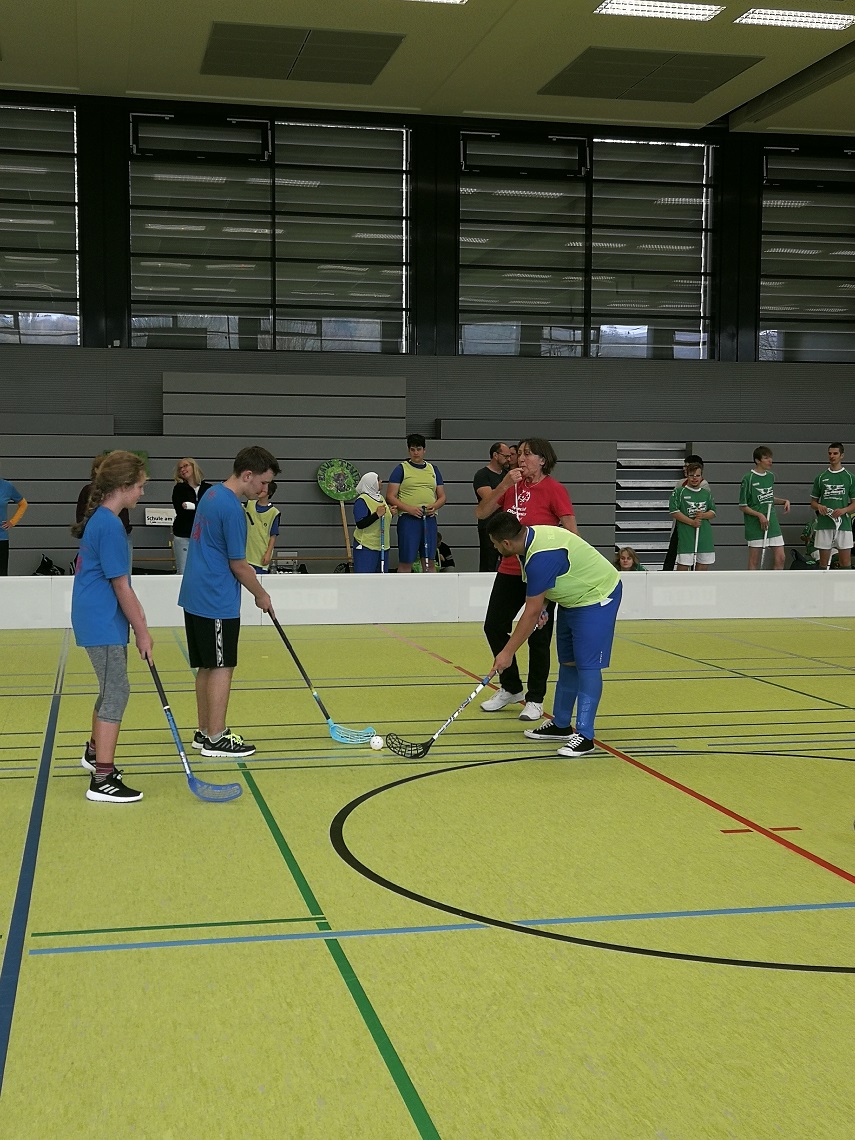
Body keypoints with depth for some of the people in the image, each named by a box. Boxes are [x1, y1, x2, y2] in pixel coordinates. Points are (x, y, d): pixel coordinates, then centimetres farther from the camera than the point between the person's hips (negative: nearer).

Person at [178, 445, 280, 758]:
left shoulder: (212, 494, 11)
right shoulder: (232, 508, -19)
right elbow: (238, 564, -15)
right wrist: (261, 595, 0)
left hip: (196, 596, 9)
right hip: (217, 602, -9)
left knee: (206, 667, 14)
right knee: (221, 668, -2)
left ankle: (204, 732, 21)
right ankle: (216, 739, 3)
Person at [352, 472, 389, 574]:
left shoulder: (381, 498, 13)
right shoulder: (361, 501, -12)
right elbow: (360, 524, -21)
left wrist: (390, 513, 4)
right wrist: (377, 515, -26)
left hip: (382, 546, 8)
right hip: (366, 547, -8)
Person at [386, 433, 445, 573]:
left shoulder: (433, 469, 15)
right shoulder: (402, 469, 2)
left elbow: (442, 497, 18)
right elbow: (390, 497, -3)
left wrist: (435, 506, -5)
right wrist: (409, 508, -16)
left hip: (429, 519, 4)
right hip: (408, 519, -4)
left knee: (430, 562, 7)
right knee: (405, 563, -4)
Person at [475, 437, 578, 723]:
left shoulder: (553, 489, -10)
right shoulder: (513, 485, 7)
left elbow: (571, 531, -12)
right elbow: (481, 513, 1)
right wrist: (504, 484, -10)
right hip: (509, 570, 7)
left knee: (538, 636, 2)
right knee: (494, 626, 10)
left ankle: (535, 699, 16)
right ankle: (510, 688, 28)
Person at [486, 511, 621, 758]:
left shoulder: (541, 557, -33)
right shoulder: (530, 537, -4)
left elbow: (532, 612, -29)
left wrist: (508, 652, -24)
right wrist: (541, 605, -1)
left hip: (597, 597, -10)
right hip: (573, 597, 10)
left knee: (587, 665, -13)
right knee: (568, 662, 13)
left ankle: (584, 736, -13)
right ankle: (561, 725, 22)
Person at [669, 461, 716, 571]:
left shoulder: (706, 493, 13)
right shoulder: (679, 492, -1)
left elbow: (713, 512, 15)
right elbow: (674, 512, -8)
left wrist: (703, 515, -8)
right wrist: (692, 522, -15)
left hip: (705, 535, 5)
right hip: (685, 535, -5)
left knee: (703, 565, 9)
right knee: (683, 566, -7)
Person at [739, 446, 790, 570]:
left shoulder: (771, 476, 9)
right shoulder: (748, 479, -10)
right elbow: (742, 506, -7)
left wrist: (785, 501, 6)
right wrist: (759, 515, -18)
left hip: (773, 523, 6)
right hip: (755, 526, -6)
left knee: (780, 558, 1)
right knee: (754, 561, 2)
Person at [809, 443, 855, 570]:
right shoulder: (821, 478, 9)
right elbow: (813, 501, 14)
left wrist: (843, 510, -15)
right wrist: (818, 507, -9)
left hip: (844, 525, -1)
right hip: (824, 526, 1)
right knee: (823, 563, 4)